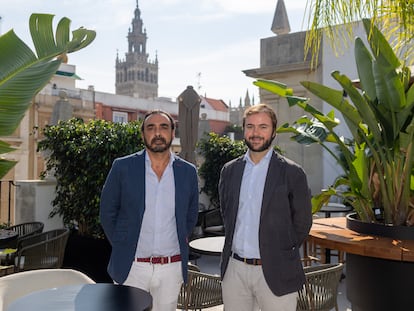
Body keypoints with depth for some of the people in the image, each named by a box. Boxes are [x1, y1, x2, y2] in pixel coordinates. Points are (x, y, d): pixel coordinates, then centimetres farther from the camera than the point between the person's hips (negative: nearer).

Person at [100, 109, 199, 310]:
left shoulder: (188, 172, 2)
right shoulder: (122, 167, -4)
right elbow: (107, 213, 5)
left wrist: (180, 242, 11)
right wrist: (122, 247, 4)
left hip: (172, 268, 2)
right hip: (131, 267, -1)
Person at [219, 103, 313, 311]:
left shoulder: (292, 173, -6)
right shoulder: (229, 170, 7)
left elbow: (302, 223, -1)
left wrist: (281, 253, 1)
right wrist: (235, 245, 9)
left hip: (274, 272, -3)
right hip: (234, 269, 4)